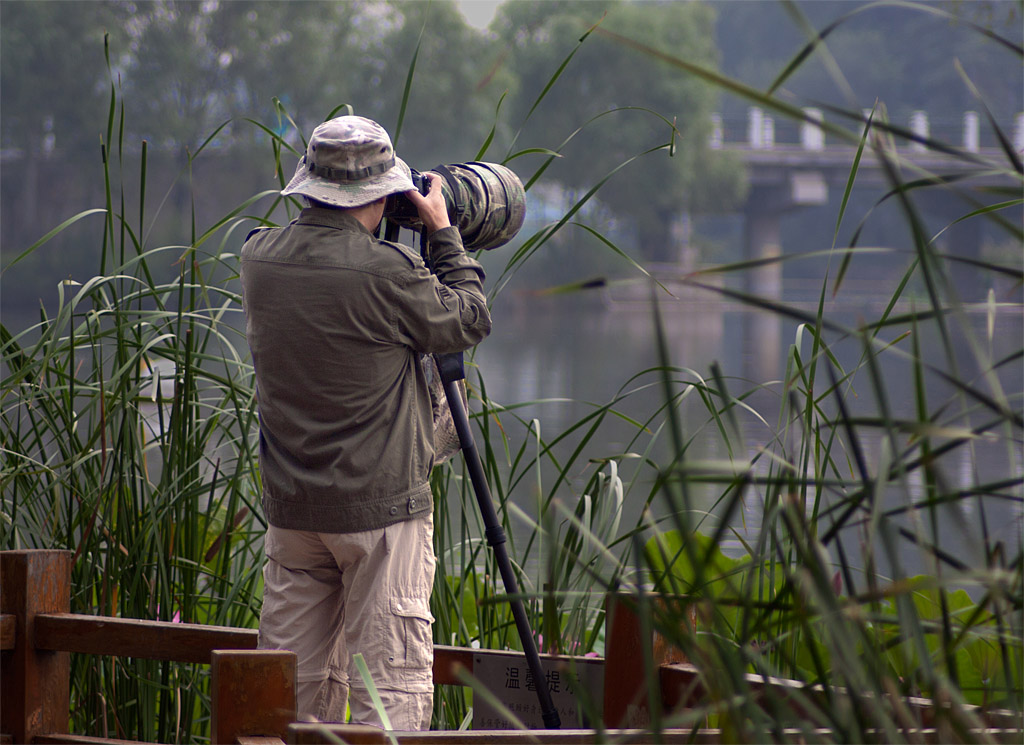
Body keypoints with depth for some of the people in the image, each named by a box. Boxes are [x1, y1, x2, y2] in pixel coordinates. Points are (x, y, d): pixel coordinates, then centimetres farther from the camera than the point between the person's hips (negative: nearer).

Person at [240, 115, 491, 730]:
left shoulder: (259, 258, 1)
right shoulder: (387, 272, -17)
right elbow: (469, 322, -2)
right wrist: (444, 234, 9)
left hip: (289, 506, 6)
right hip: (382, 507, -6)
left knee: (294, 682, 10)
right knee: (391, 682, -3)